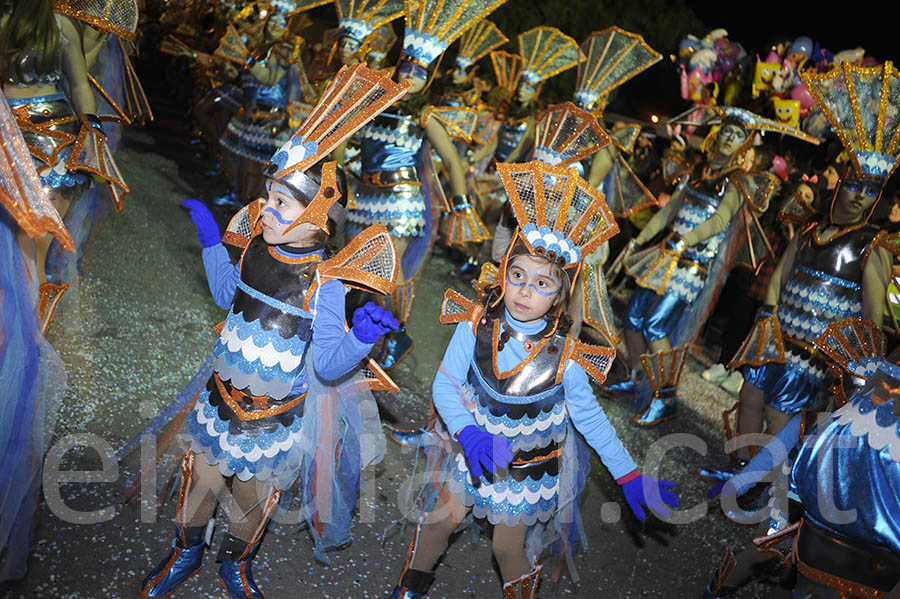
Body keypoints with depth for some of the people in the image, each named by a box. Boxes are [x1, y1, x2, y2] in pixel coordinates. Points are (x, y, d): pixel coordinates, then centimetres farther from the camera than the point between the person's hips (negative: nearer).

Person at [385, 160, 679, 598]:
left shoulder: (564, 356, -24)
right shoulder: (477, 324, -21)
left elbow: (591, 419, -11)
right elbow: (445, 384, -17)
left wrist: (630, 477, -10)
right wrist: (468, 433, -34)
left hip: (528, 467, -2)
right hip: (472, 448, 2)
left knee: (508, 547, 12)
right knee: (442, 518, 19)